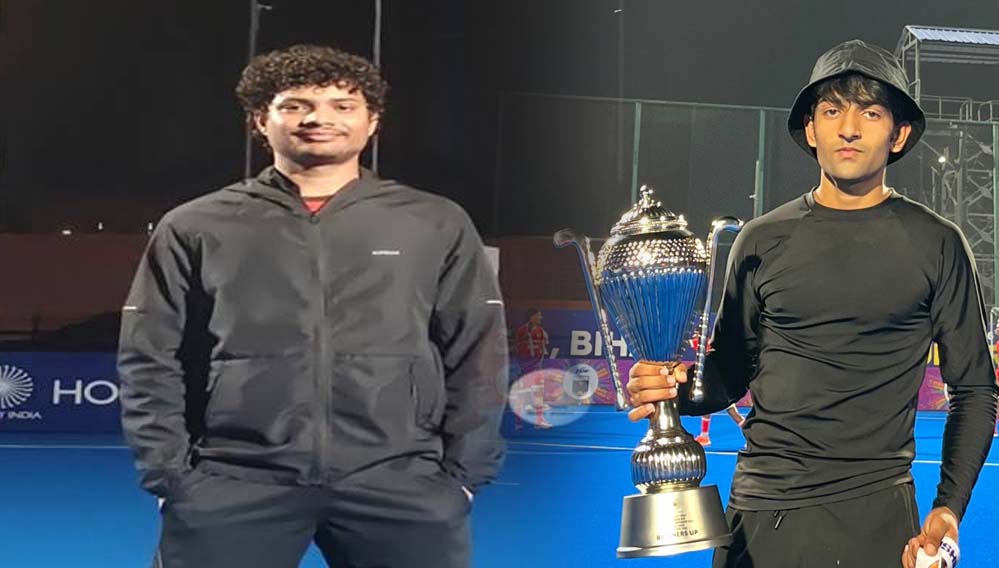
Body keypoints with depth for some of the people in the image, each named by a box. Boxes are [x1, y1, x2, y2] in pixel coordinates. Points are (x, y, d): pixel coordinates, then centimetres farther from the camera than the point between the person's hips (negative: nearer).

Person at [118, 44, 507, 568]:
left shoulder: (436, 225, 11)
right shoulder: (196, 228, 10)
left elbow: (477, 357, 10)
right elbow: (150, 361, 9)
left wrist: (461, 474, 2)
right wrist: (172, 474, 0)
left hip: (399, 483, 0)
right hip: (233, 482, 0)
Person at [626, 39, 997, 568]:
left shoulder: (935, 244, 3)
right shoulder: (762, 241, 8)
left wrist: (948, 509, -5)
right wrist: (679, 388, -7)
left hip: (874, 516, -2)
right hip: (760, 512, 2)